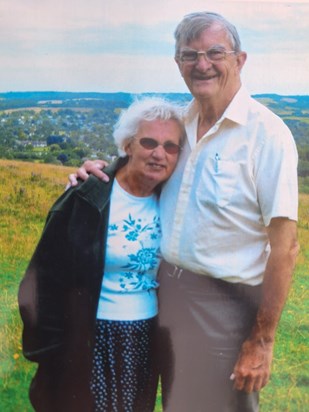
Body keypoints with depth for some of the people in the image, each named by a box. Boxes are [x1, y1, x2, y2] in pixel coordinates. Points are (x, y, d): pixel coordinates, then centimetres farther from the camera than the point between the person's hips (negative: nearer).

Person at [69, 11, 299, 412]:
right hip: (166, 290, 6)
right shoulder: (179, 123, 4)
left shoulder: (266, 133, -16)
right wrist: (103, 171, 0)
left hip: (224, 302, -6)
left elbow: (284, 246, -17)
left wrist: (262, 340, -15)